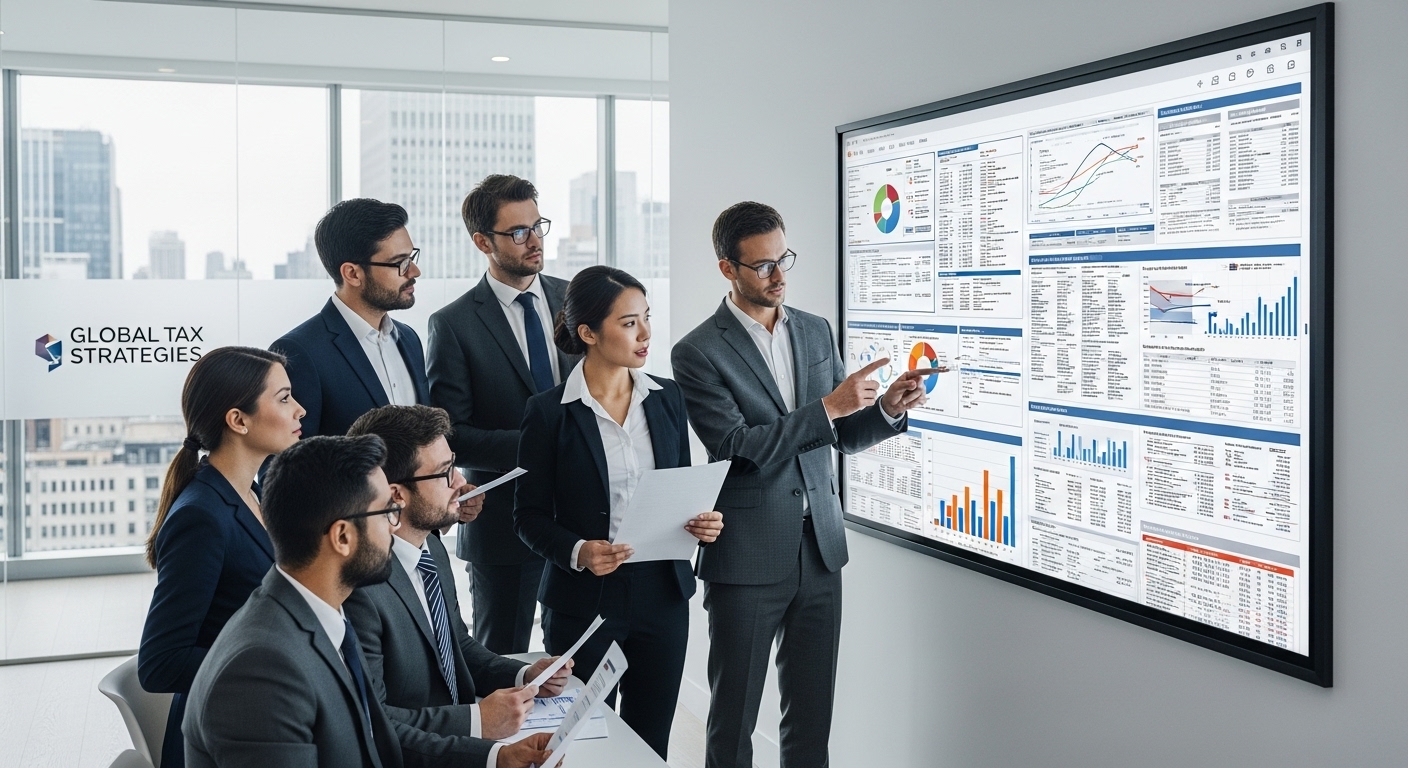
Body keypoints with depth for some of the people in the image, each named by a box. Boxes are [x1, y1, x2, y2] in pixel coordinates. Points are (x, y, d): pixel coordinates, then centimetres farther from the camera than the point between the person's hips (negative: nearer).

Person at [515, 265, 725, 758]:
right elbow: (529, 515, -5)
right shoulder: (549, 412, -8)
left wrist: (700, 522, -7)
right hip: (584, 601, -3)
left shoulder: (666, 399, 4)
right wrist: (576, 551, -21)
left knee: (651, 742, 12)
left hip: (662, 594, 4)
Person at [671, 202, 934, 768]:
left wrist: (888, 408, -7)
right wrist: (829, 407, -21)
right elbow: (740, 449, -18)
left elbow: (843, 436, 13)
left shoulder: (816, 331, 9)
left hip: (820, 551, 5)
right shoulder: (698, 353, -9)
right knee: (734, 718, 7)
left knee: (812, 712, 12)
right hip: (747, 561, -5)